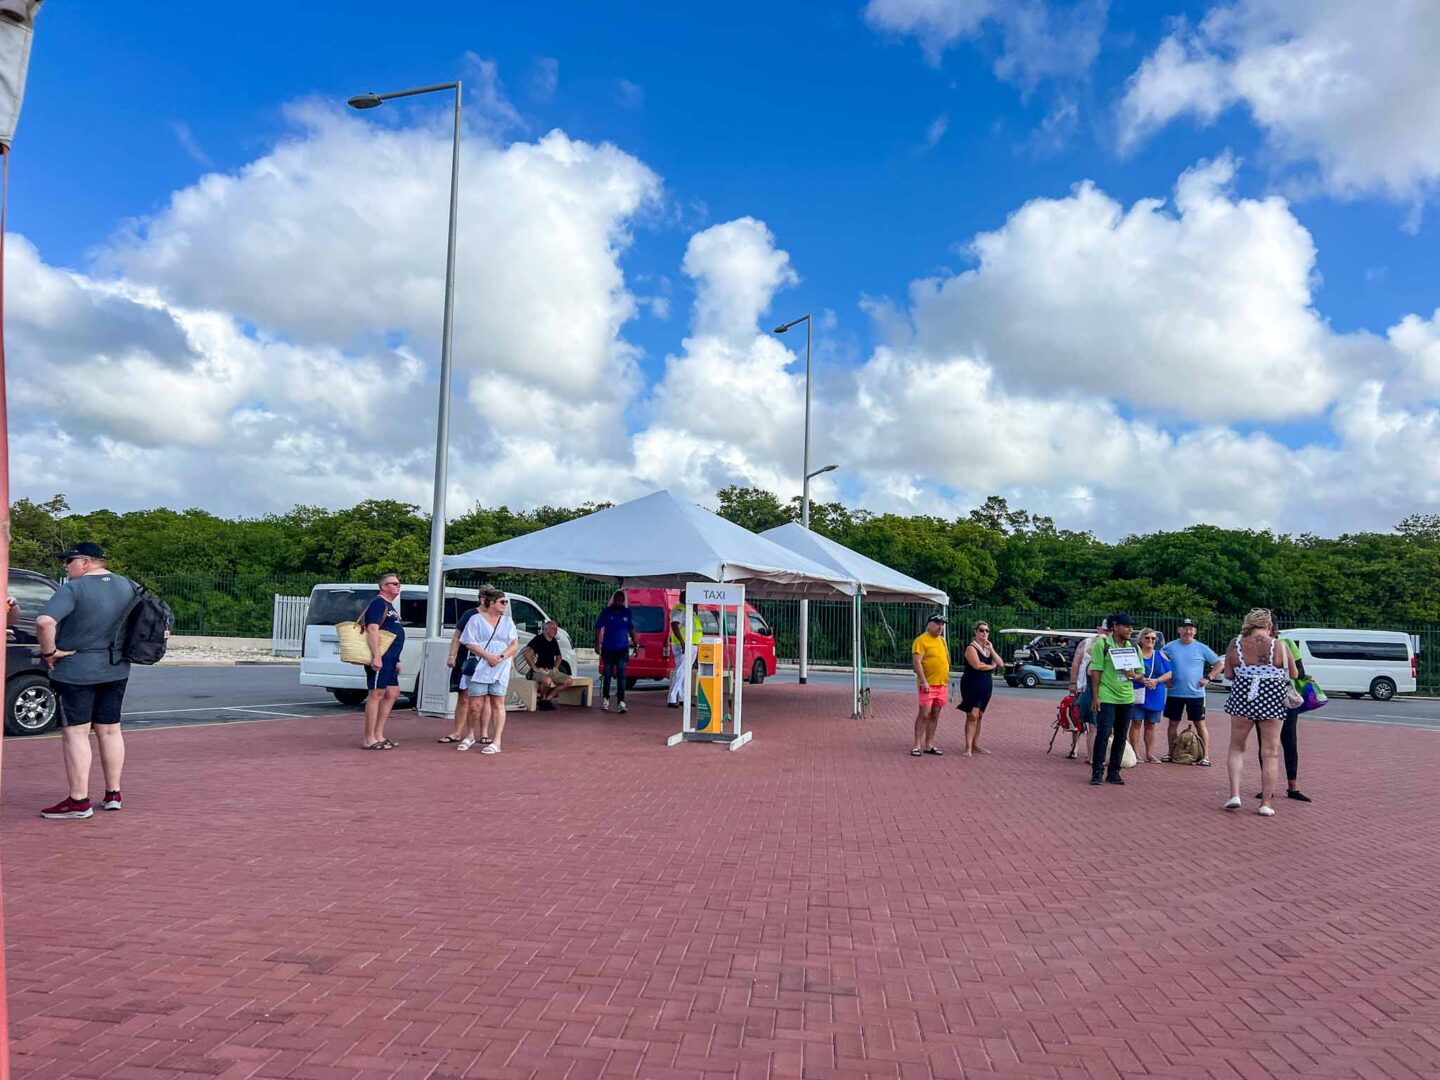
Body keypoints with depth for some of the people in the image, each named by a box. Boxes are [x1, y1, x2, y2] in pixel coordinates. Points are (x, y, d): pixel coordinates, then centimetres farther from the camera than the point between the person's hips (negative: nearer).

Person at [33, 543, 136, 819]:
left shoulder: (73, 589, -15)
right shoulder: (128, 586, 5)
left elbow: (44, 621, -29)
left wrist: (49, 652, -15)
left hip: (76, 672, -6)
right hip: (116, 670, 6)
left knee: (75, 734, 0)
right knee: (110, 731, 13)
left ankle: (78, 801, 1)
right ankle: (112, 795, 19)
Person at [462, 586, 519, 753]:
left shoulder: (508, 622, 14)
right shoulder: (477, 619, 5)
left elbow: (515, 645, 9)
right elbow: (470, 643, -4)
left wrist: (502, 657, -10)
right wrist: (488, 656, -14)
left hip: (500, 669, 2)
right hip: (480, 667, -2)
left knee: (498, 704, -3)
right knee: (476, 704, -4)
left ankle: (496, 741, -6)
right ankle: (484, 735, 13)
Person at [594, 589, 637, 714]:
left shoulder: (627, 612, 6)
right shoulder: (606, 611, -1)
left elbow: (631, 629, 15)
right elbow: (598, 628, 1)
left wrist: (635, 643, 11)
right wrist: (597, 644, -5)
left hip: (622, 649, 1)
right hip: (608, 649, -1)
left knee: (621, 675, -6)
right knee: (607, 675, 8)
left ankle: (621, 702, -7)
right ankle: (605, 699, 24)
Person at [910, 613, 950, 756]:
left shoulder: (942, 640, 16)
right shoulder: (921, 640, -8)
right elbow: (916, 662, -16)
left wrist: (946, 679, 18)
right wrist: (923, 681, -21)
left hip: (942, 684, 7)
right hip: (928, 685, -7)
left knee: (935, 715, 9)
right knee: (924, 714, -10)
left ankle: (929, 744, 15)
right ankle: (917, 745, -6)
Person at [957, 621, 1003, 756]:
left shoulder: (987, 649, 15)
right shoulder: (971, 648, -8)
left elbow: (1001, 664, 5)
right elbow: (977, 665, -22)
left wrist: (991, 649, -5)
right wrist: (992, 666, -5)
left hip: (986, 686, 7)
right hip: (972, 685, -7)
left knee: (979, 716, 9)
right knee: (972, 715, -11)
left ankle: (975, 745, 15)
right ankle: (968, 747, -12)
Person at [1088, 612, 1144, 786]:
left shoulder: (1134, 647, 10)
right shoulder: (1102, 644, -5)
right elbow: (1096, 671, -7)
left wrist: (1133, 674, -10)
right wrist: (1095, 697, -12)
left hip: (1127, 698, 5)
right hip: (1106, 698, -5)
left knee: (1121, 736, 8)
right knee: (1103, 734, -7)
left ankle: (1113, 772, 17)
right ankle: (1097, 772, 1)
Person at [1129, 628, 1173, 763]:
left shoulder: (1160, 655, 10)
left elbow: (1170, 673, 3)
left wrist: (1156, 681, -14)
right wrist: (1142, 680, -19)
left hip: (1156, 696, 3)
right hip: (1138, 694, -3)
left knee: (1151, 724, 9)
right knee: (1136, 722, -4)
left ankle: (1149, 753, 17)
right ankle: (1136, 753, 1)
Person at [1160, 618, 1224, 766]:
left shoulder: (1202, 648, 0)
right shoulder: (1170, 647, 2)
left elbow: (1219, 664, 6)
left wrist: (1208, 678, -4)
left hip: (1196, 693, -1)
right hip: (1174, 693, 2)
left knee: (1200, 724, 1)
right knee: (1173, 723, 9)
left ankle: (1205, 756, 4)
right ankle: (1170, 753, 18)